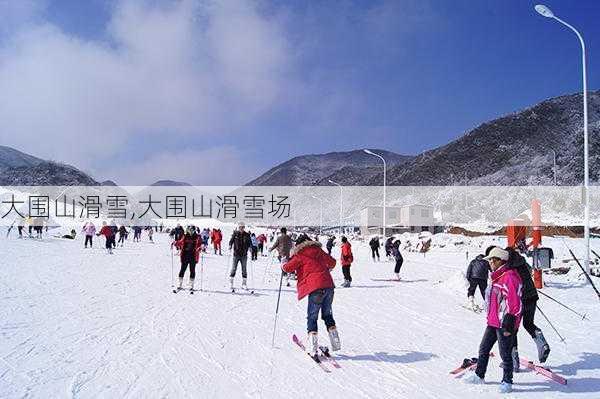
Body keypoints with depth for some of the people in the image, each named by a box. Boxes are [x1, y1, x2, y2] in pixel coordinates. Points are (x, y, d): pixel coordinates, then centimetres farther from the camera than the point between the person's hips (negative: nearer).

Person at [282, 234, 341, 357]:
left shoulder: (300, 255, 1)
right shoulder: (319, 251, 17)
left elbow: (288, 268, -3)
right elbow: (332, 262, 26)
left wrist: (284, 266, 20)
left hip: (316, 288, -5)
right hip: (329, 285, 6)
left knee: (312, 317, 3)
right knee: (327, 314, 20)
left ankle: (313, 348, -4)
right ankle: (335, 343, 20)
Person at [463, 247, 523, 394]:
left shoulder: (509, 277, -18)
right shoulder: (497, 276, 13)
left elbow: (513, 303, -21)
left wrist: (509, 324, -21)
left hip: (504, 323, -10)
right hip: (493, 322, 10)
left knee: (505, 354, 3)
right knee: (483, 349, 16)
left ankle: (507, 382, 18)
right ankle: (479, 376, 28)